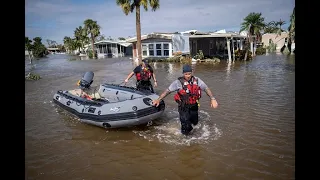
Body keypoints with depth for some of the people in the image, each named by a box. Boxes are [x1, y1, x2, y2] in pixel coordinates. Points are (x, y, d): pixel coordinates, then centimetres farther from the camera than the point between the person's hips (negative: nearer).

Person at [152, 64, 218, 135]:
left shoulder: (197, 80, -6)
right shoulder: (179, 82, -15)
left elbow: (206, 89, -2)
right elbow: (167, 91, -12)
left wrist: (212, 99, -13)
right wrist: (158, 99, -14)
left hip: (194, 106, 4)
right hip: (183, 107, -4)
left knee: (194, 122, 21)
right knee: (186, 127, -5)